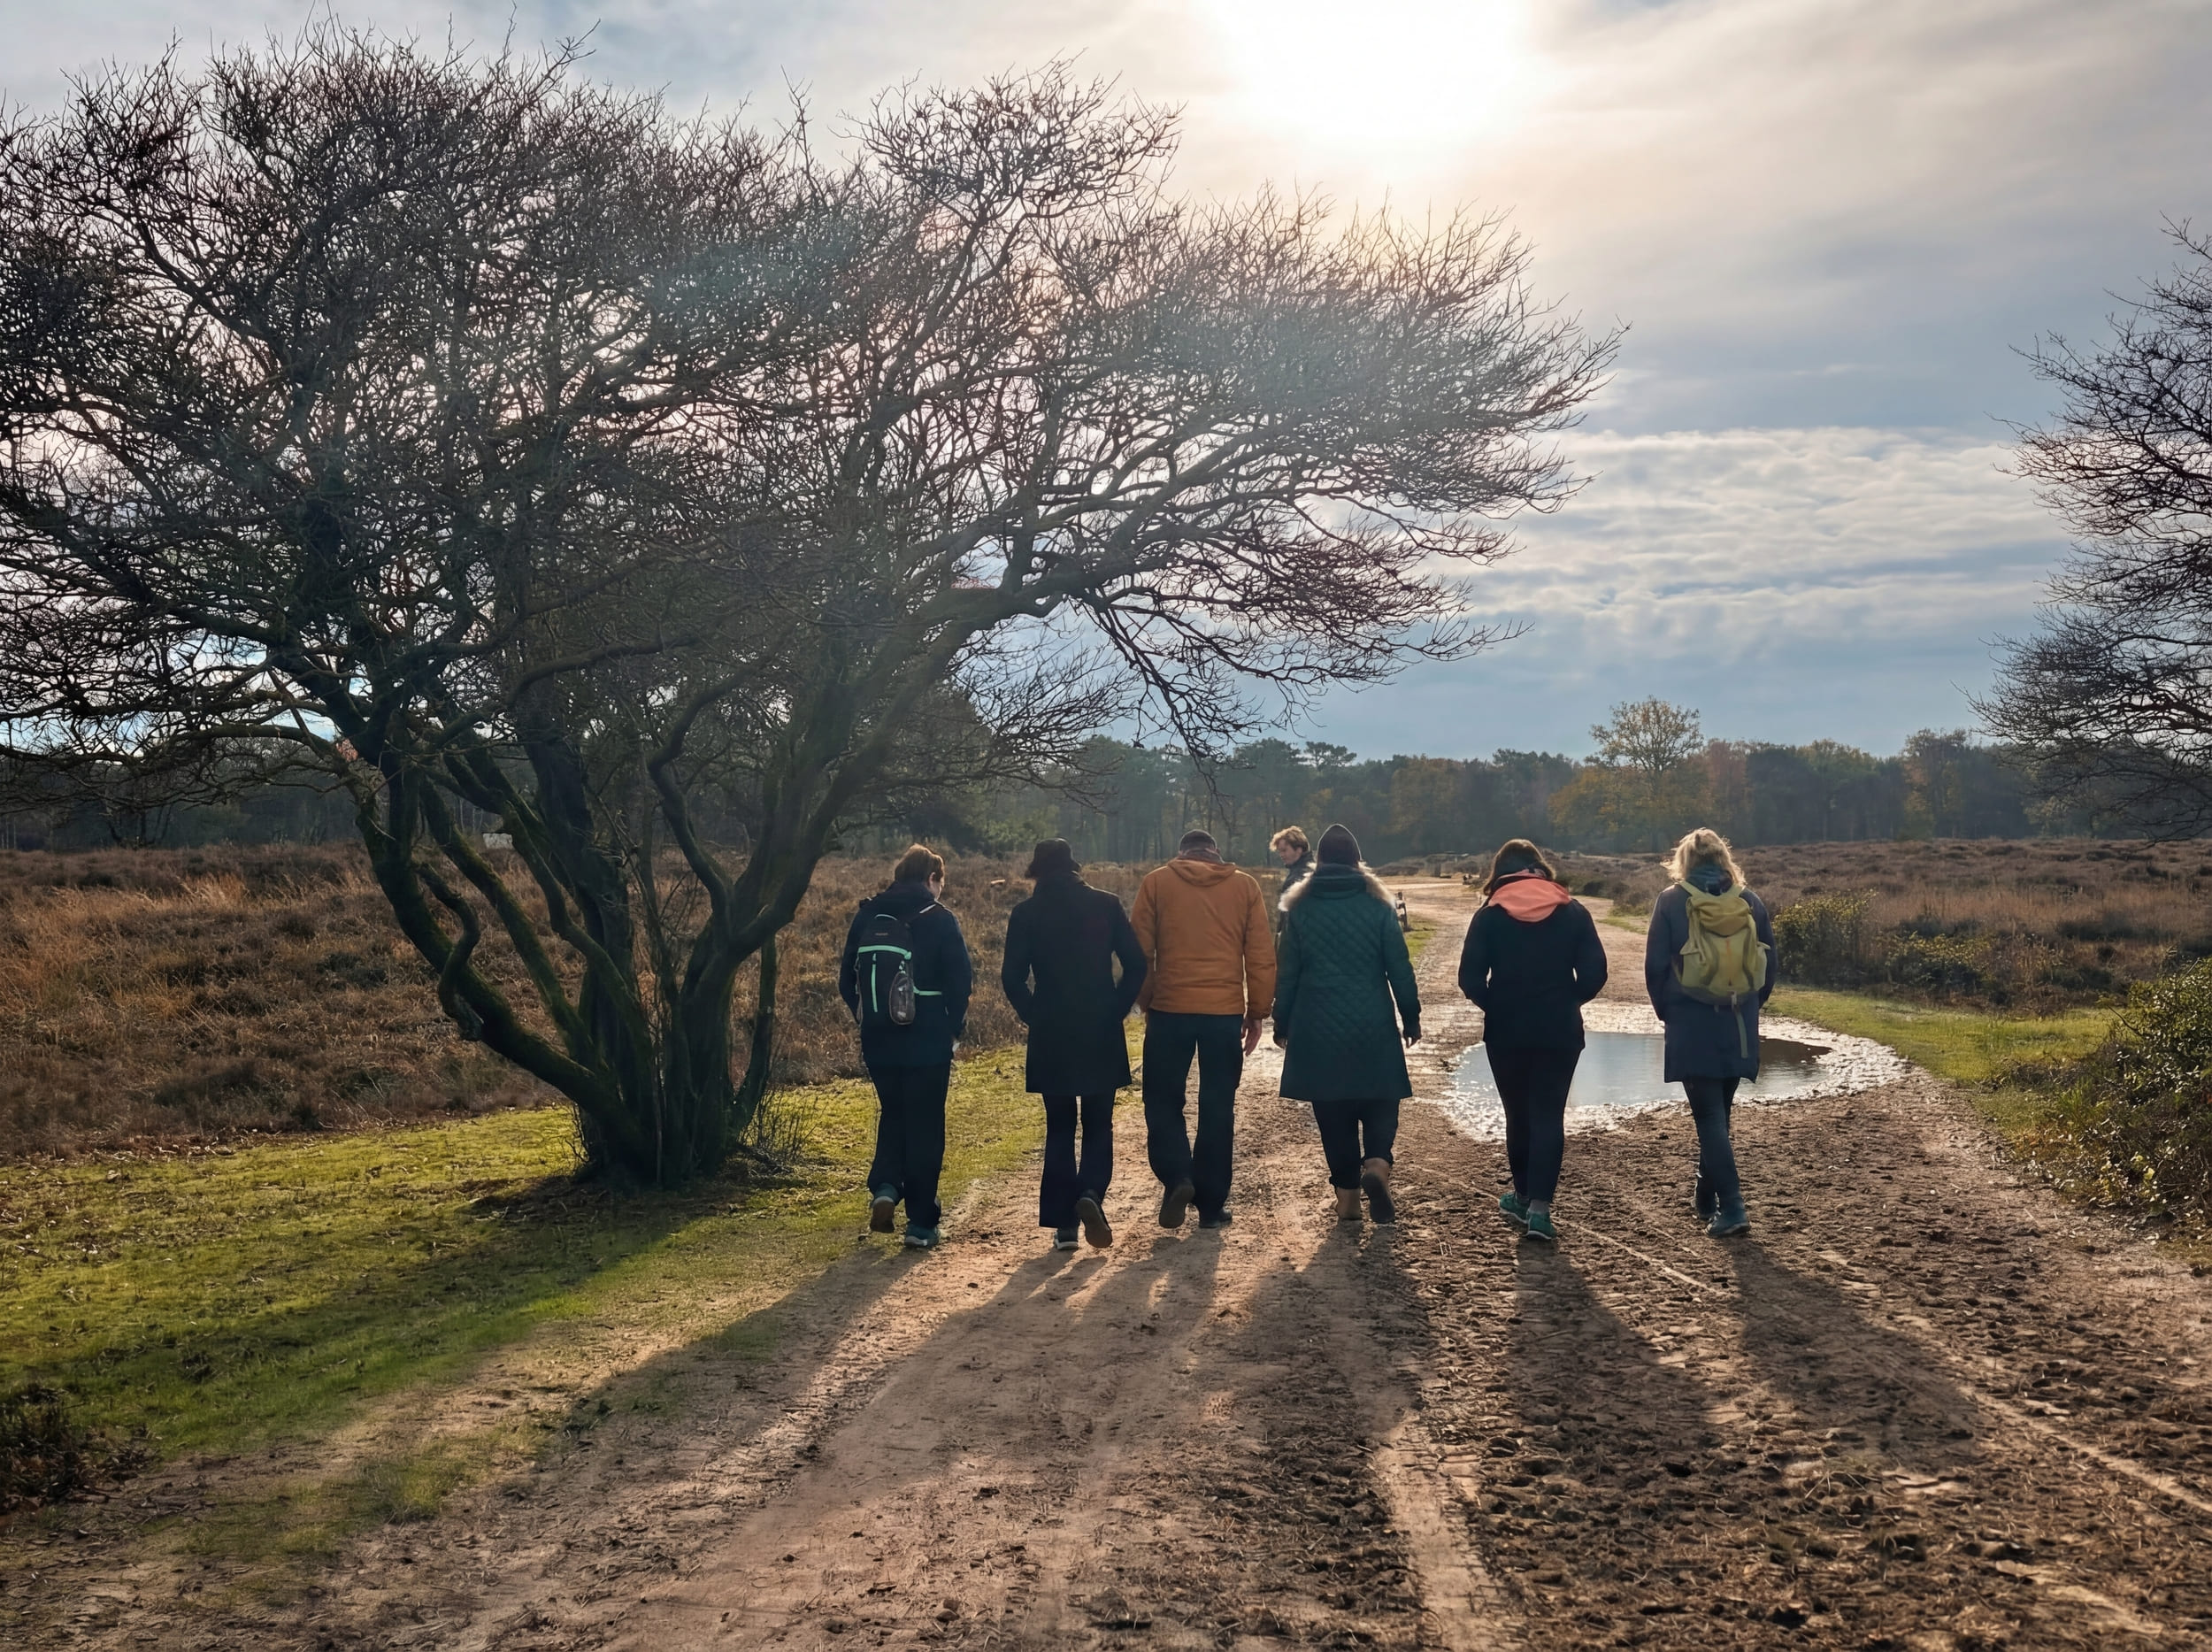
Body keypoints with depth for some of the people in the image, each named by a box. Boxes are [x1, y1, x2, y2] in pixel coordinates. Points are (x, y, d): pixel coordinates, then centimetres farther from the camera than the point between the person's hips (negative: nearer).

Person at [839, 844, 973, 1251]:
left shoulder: (867, 917, 6)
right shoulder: (938, 920, -7)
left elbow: (847, 978, 8)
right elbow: (961, 980, -12)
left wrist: (867, 1018, 14)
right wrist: (953, 1027, 1)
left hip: (878, 1040, 4)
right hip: (928, 1041, -4)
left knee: (892, 1114, 22)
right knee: (924, 1125, 5)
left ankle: (885, 1187, 1)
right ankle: (921, 1224, 6)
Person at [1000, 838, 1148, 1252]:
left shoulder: (1025, 914, -2)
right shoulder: (1106, 905, 0)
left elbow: (1012, 977, -6)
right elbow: (1136, 964, -3)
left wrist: (1034, 1016, 6)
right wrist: (1117, 1011, 4)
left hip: (1051, 1036, 0)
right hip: (1102, 1034, 0)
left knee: (1059, 1128, 9)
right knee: (1098, 1125, 11)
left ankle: (1064, 1223, 6)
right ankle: (1091, 1193, -15)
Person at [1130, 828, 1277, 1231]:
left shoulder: (1156, 882, 4)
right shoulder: (1244, 886, 7)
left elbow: (1139, 952, 3)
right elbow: (1261, 955, 5)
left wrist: (1146, 1003, 12)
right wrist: (1257, 1012, 11)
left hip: (1170, 1009, -1)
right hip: (1226, 1012, 1)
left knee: (1163, 1100, 12)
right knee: (1217, 1109, 9)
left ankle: (1177, 1177, -8)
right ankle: (1211, 1205, 12)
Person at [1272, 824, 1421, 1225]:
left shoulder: (1300, 909, 1)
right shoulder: (1378, 906, -2)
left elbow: (1286, 973, 3)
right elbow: (1400, 968, 0)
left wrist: (1282, 1024, 12)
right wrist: (1411, 1018, 9)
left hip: (1317, 1031, 1)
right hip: (1373, 1029, -1)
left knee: (1334, 1116, 9)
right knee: (1380, 1105, 8)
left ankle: (1347, 1198, 9)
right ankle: (1376, 1166, -19)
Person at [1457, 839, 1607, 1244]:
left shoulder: (1490, 914, -3)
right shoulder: (1572, 911, 0)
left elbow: (1470, 978, -9)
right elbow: (1594, 973, -5)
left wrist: (1496, 1006, 7)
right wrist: (1565, 1003, 11)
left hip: (1506, 1031, 0)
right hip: (1560, 1031, 0)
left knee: (1518, 1114, 15)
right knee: (1549, 1115, 4)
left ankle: (1523, 1196, 27)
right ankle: (1539, 1208, -5)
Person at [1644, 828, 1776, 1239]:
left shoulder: (1671, 902, -5)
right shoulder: (1750, 903, 4)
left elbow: (1655, 966, -5)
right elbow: (1769, 965, 7)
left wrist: (1666, 1010, 9)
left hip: (1691, 1024, -4)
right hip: (1739, 1027, 4)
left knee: (1709, 1115, -2)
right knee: (1719, 1111, 18)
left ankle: (1731, 1208, -12)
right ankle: (1707, 1194, 31)